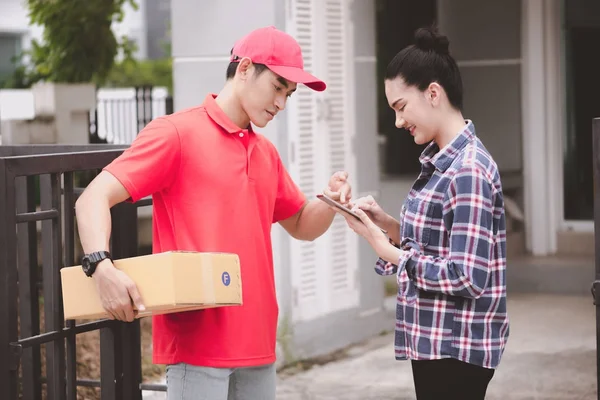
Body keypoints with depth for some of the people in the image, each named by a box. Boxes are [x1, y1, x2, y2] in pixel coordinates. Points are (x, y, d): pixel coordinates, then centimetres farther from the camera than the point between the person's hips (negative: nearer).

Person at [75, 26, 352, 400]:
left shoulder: (267, 153, 17)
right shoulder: (177, 132, -5)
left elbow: (302, 225, 28)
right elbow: (94, 199, -10)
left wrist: (331, 202, 5)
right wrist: (103, 267, -28)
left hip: (257, 343, 7)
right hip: (196, 342, -7)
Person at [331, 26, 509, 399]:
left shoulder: (468, 170, -18)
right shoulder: (442, 162, 10)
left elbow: (467, 277, -23)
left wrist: (385, 248, -16)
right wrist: (387, 224, 1)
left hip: (456, 347, -9)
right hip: (435, 341, 9)